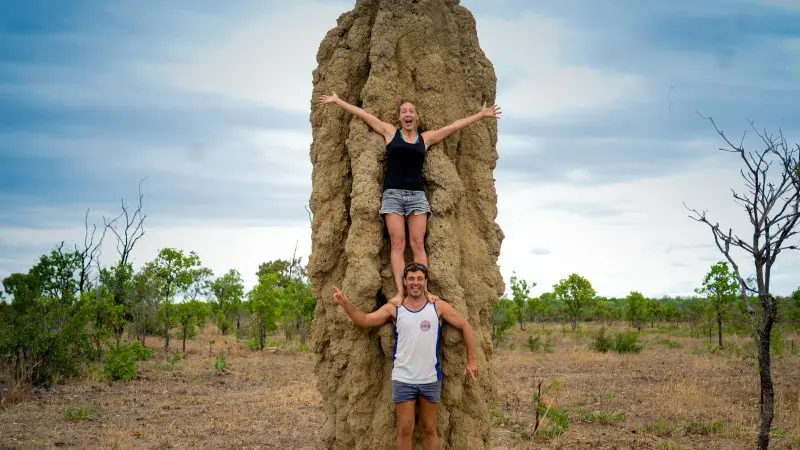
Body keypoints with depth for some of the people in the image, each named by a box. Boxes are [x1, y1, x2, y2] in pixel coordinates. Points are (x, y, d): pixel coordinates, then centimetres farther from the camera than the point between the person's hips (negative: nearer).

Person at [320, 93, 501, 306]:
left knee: (418, 244, -7)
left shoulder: (426, 138, 13)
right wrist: (337, 100, 17)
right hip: (393, 194, -1)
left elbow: (455, 126, 17)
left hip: (417, 194, 1)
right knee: (397, 244, -8)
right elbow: (362, 114, 13)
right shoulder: (390, 132, 10)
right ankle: (399, 292, -15)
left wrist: (481, 114, 21)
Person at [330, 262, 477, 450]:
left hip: (431, 379, 0)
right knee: (405, 430, 2)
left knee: (430, 429, 11)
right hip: (403, 379, 0)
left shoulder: (438, 306, -1)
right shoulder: (394, 308, 1)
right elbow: (364, 320, -3)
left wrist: (471, 360, 2)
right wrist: (346, 304, -20)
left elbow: (465, 326, 4)